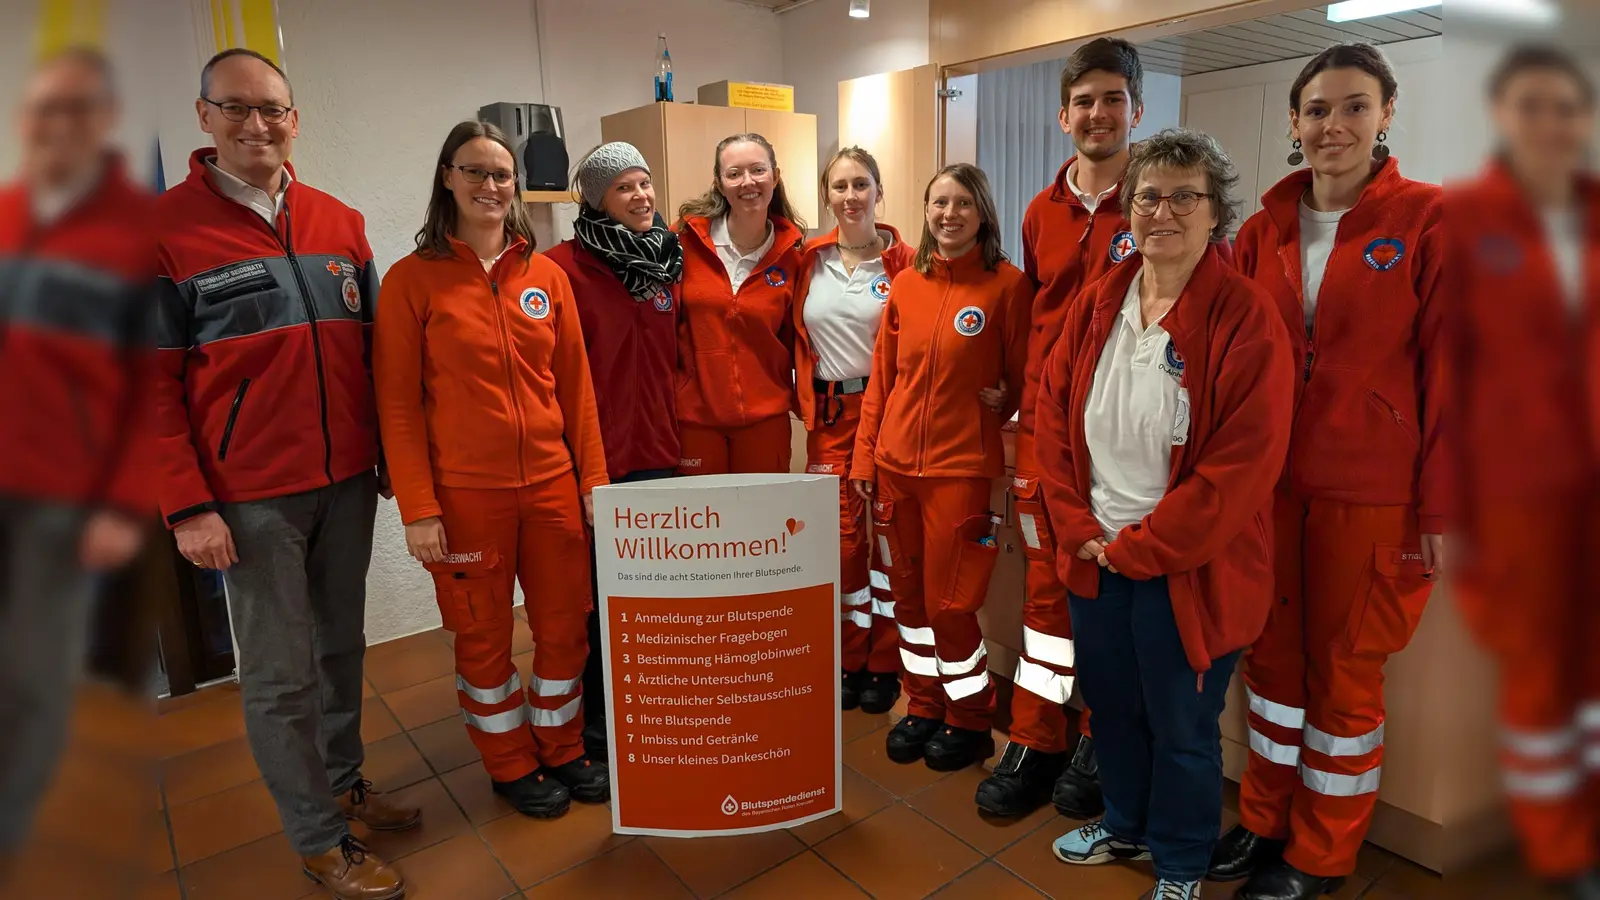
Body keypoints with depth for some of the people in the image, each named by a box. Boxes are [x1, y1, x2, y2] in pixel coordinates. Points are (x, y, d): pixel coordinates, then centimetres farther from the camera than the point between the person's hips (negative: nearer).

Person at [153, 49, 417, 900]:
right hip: (250, 497, -4)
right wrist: (189, 505, -11)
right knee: (281, 673, 5)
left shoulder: (341, 224, 7)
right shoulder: (169, 226, -6)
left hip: (347, 481, 4)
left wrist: (390, 455, 9)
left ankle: (345, 783, 37)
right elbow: (156, 383, -7)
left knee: (342, 645, 17)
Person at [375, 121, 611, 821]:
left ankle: (562, 749, 35)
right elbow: (398, 402, -6)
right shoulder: (413, 279, -4)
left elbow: (575, 385, 7)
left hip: (552, 483, 3)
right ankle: (511, 764, 33)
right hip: (465, 493, -3)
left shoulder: (546, 275, 5)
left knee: (566, 625, 12)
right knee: (484, 636, 11)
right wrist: (418, 508, -10)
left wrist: (593, 476, 3)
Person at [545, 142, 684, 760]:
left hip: (659, 453, 6)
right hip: (596, 459, -5)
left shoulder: (667, 261, 10)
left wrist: (680, 431, 14)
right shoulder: (565, 267, -9)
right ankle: (597, 727, 25)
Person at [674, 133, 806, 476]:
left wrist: (798, 398, 4)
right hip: (694, 415, -1)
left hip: (766, 418, 1)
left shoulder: (791, 254, -1)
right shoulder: (686, 239, -5)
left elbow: (792, 339, 9)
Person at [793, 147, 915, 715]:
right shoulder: (809, 261, 6)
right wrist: (805, 401, 4)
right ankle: (850, 661, 21)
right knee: (841, 537, 4)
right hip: (829, 414, 2)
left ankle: (885, 664, 19)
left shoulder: (903, 261, -3)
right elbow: (798, 340, 11)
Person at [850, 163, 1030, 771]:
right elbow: (882, 378, 9)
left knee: (948, 602, 1)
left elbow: (1023, 375, 1)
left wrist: (1003, 405, -13)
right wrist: (864, 456, 6)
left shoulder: (1007, 284, -5)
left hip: (962, 466, -5)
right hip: (896, 463, 5)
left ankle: (971, 718, 23)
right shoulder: (906, 285, 7)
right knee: (908, 593, 13)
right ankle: (923, 705, 32)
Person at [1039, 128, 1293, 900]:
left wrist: (1137, 547, -16)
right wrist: (1081, 530, -6)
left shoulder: (1245, 318, -15)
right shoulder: (1096, 305, 2)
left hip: (1186, 568, -5)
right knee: (1110, 704, 22)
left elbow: (1243, 463, -19)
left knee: (1182, 726, 13)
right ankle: (1127, 825, 48)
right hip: (1095, 556, 5)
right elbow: (1053, 416, 3)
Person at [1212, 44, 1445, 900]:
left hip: (1372, 491, -3)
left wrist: (1440, 506, -9)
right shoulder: (1264, 229, 6)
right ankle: (1265, 820, 32)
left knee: (1345, 668, 8)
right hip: (1269, 478, 4)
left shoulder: (1427, 221, -5)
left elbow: (1446, 371, -7)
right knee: (1274, 650, 14)